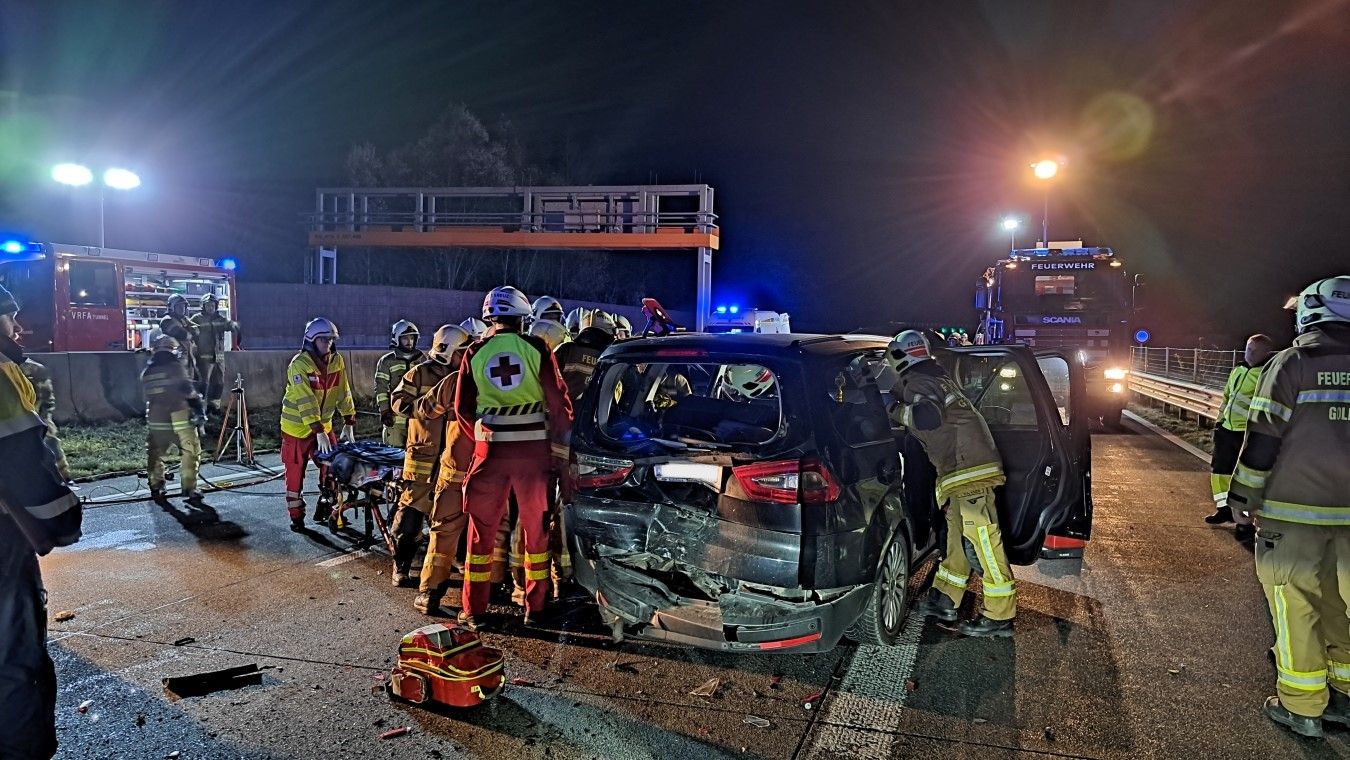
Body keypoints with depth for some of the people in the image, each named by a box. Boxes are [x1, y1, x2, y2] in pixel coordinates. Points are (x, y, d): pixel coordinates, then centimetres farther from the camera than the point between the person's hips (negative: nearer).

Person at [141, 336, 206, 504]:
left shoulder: (146, 372, 9)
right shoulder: (176, 367, -9)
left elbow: (149, 396, 19)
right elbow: (189, 391, -16)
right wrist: (201, 411, -9)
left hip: (156, 422, 5)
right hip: (180, 421, -5)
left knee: (155, 455, 22)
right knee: (190, 454, 5)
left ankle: (156, 488, 27)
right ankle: (190, 490, 0)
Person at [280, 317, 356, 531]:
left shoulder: (337, 360, -4)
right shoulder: (299, 364, -22)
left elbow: (343, 393, 3)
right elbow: (305, 401, -29)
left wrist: (349, 422, -2)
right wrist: (319, 431, -33)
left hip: (324, 425, 5)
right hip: (298, 427, -5)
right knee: (296, 473, 4)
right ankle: (296, 516, 16)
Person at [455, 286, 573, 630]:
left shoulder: (475, 354, 1)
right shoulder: (536, 349, -3)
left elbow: (462, 409, 4)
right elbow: (558, 401, -5)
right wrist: (563, 443, 5)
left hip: (491, 449, 1)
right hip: (533, 448, 0)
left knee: (482, 528, 11)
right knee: (536, 529, 12)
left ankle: (473, 609, 17)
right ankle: (535, 607, 18)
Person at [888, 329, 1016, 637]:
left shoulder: (918, 383, -8)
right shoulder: (937, 377, 22)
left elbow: (927, 417, -27)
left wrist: (897, 411, -11)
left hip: (968, 469, -11)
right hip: (965, 470, 11)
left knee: (984, 539, -7)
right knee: (957, 535, 15)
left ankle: (1000, 617, -3)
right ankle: (944, 600, 25)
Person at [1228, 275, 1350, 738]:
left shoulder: (1291, 364, -8)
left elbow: (1262, 440, -10)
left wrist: (1241, 496, -1)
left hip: (1293, 510, -5)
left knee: (1295, 605, 3)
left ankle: (1302, 707, 9)